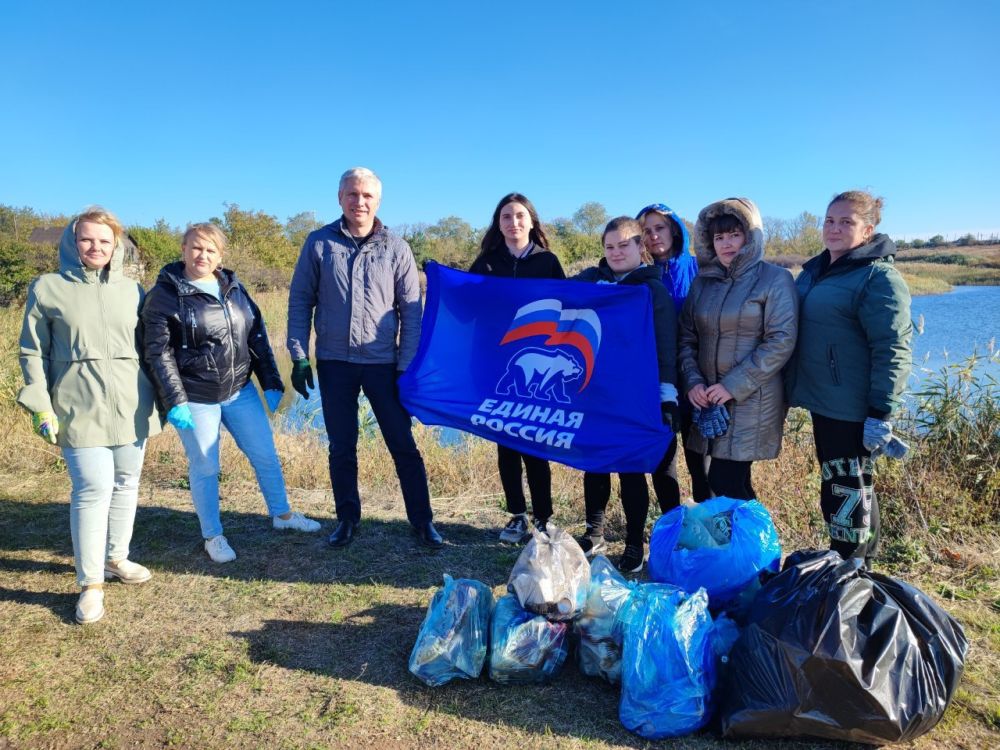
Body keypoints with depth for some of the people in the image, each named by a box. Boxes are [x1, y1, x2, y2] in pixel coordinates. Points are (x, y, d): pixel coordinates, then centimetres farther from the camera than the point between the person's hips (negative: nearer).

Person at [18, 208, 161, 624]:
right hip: (80, 409, -4)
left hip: (132, 405, 4)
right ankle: (91, 583, 5)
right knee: (94, 488, -8)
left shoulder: (132, 290, 9)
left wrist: (159, 398, 12)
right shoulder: (48, 288, 1)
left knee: (127, 484, 12)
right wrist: (41, 406, -5)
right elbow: (33, 352, 2)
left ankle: (116, 558, 31)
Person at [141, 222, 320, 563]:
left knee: (266, 455, 13)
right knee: (205, 468, 8)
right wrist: (174, 402, -18)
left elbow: (257, 337, 9)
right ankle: (213, 536, 26)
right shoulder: (165, 294, -9)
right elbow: (158, 352, -12)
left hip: (241, 392, 5)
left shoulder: (234, 287, 6)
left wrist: (271, 382, 5)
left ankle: (282, 514, 34)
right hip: (196, 400, -5)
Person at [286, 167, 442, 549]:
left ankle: (422, 520, 16)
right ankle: (347, 519, 28)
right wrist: (299, 356, -2)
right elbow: (300, 301, 4)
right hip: (334, 363, 1)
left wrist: (407, 365, -5)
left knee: (404, 445, 3)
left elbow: (411, 311, 0)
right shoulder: (319, 243, 2)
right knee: (341, 448, 12)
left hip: (383, 363, -1)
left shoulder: (397, 248, 0)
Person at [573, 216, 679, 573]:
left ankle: (635, 543, 21)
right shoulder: (589, 280, 8)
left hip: (634, 394, -3)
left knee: (631, 469, 5)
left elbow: (666, 346, -5)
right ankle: (594, 533, 31)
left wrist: (668, 396, -11)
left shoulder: (654, 289, -1)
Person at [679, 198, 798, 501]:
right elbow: (687, 337, 10)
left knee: (724, 483, -6)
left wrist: (733, 385, -17)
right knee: (733, 482, 13)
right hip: (709, 399, 5)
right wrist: (692, 381, -7)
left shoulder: (775, 279, -5)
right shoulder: (702, 281, 10)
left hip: (751, 399, -5)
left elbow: (781, 341, -13)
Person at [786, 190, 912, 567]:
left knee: (845, 493, -2)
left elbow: (892, 352, -18)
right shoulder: (815, 270, 12)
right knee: (852, 490, 19)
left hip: (853, 409, -8)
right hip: (823, 402, 8)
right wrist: (797, 388, 21)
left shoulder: (879, 277, -13)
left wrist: (881, 415, -21)